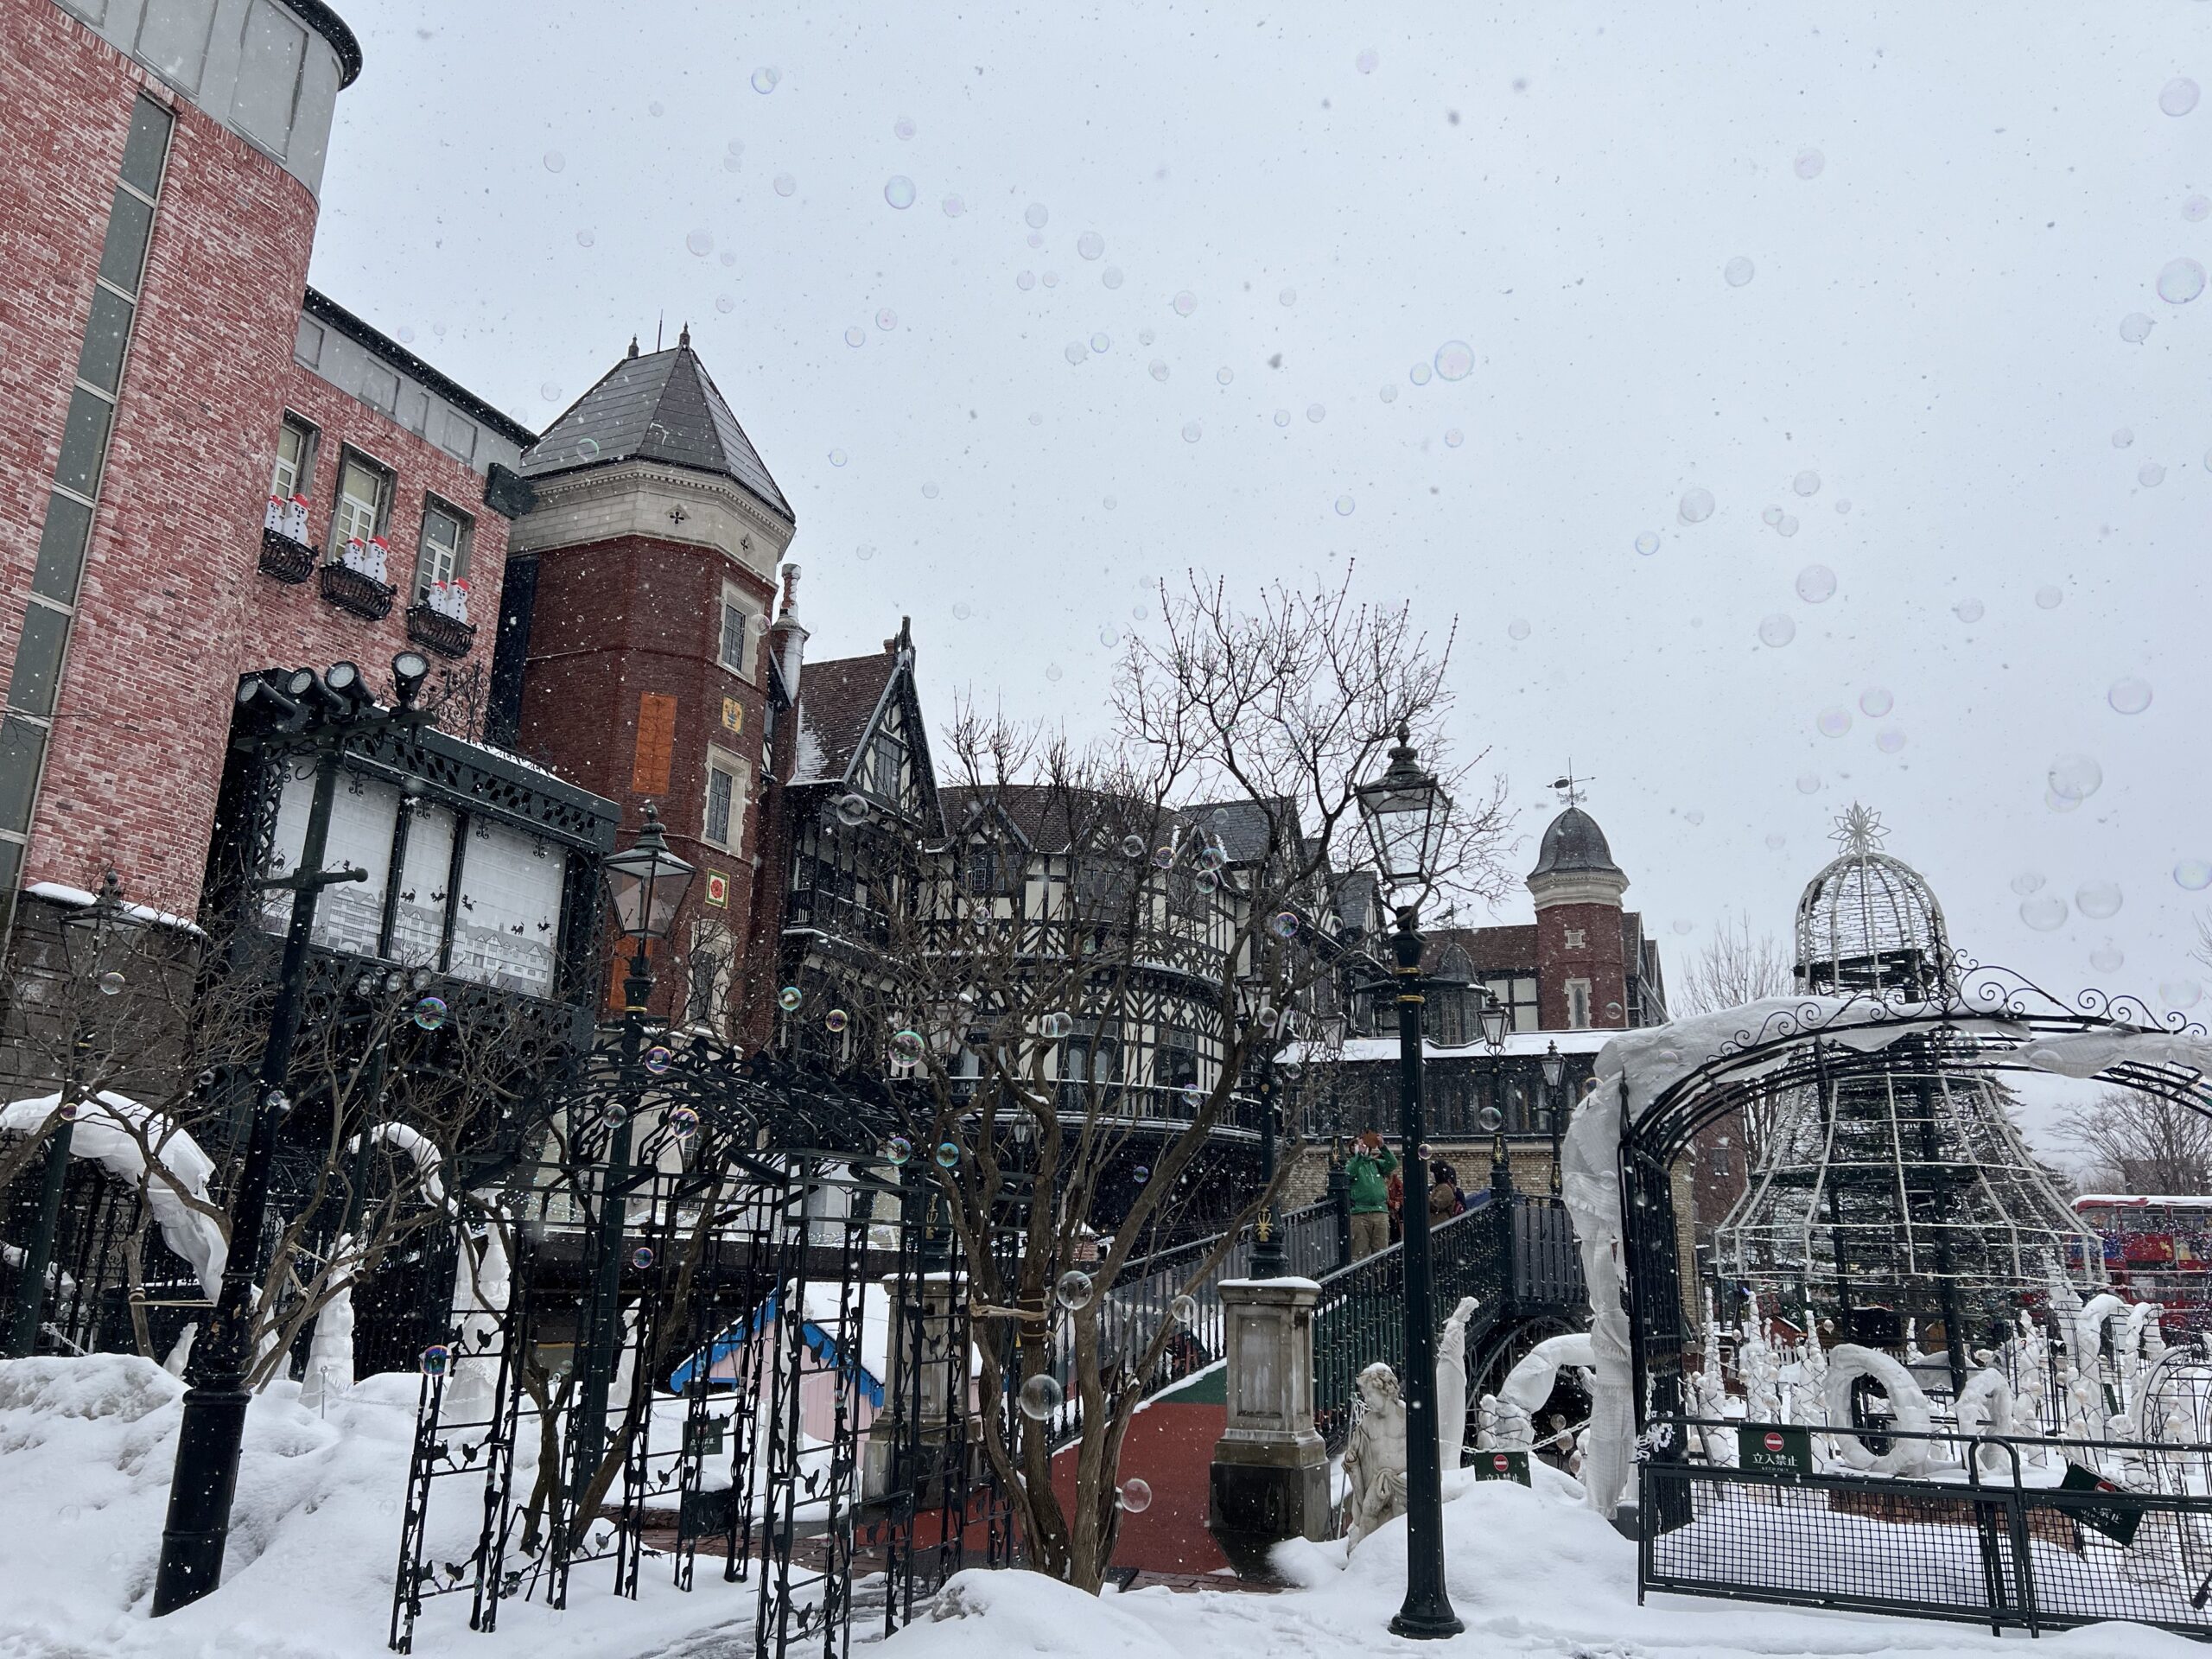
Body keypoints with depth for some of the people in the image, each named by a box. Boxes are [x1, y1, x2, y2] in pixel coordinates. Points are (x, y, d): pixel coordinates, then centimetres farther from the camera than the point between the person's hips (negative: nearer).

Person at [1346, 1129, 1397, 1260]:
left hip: (1381, 1212, 3)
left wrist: (1382, 1147, -12)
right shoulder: (1350, 1162, 11)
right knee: (1359, 1254, -6)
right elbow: (1349, 1174, -12)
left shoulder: (1376, 1162, 19)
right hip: (1359, 1213, -3)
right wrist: (1360, 1154, -18)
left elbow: (1393, 1164, 1)